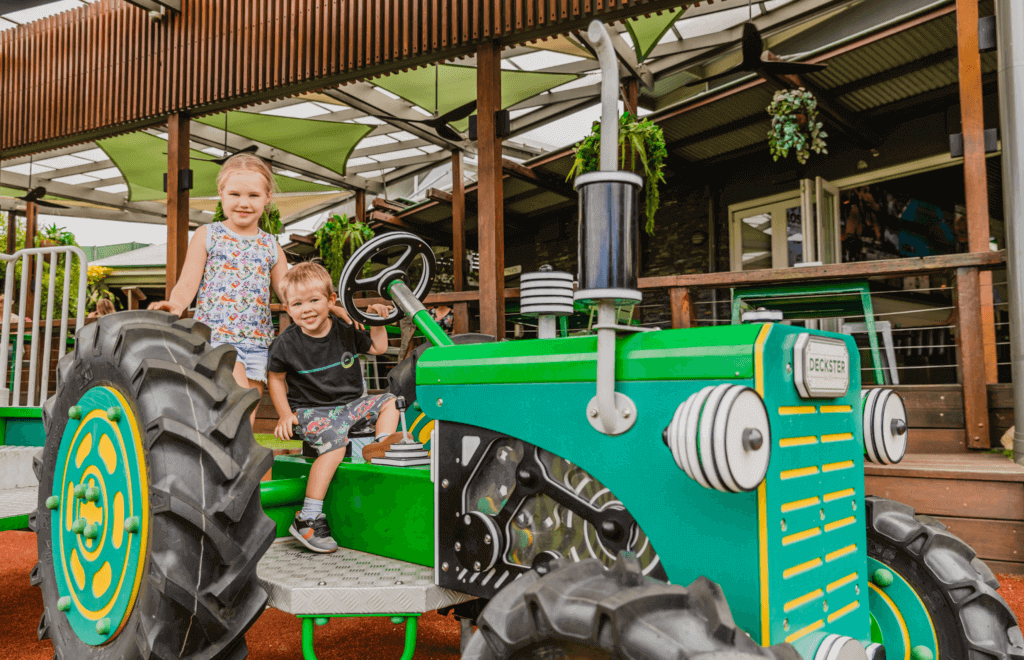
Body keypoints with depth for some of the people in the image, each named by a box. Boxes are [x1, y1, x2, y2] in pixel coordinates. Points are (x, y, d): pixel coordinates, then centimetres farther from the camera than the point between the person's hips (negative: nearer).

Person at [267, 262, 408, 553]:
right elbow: (276, 378, 3)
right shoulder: (286, 344, -10)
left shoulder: (346, 330, -1)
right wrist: (285, 415, -5)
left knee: (389, 401, 0)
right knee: (334, 443, -30)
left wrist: (377, 321, -3)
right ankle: (307, 519, -29)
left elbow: (377, 348, 14)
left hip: (349, 404, 5)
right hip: (309, 411, -5)